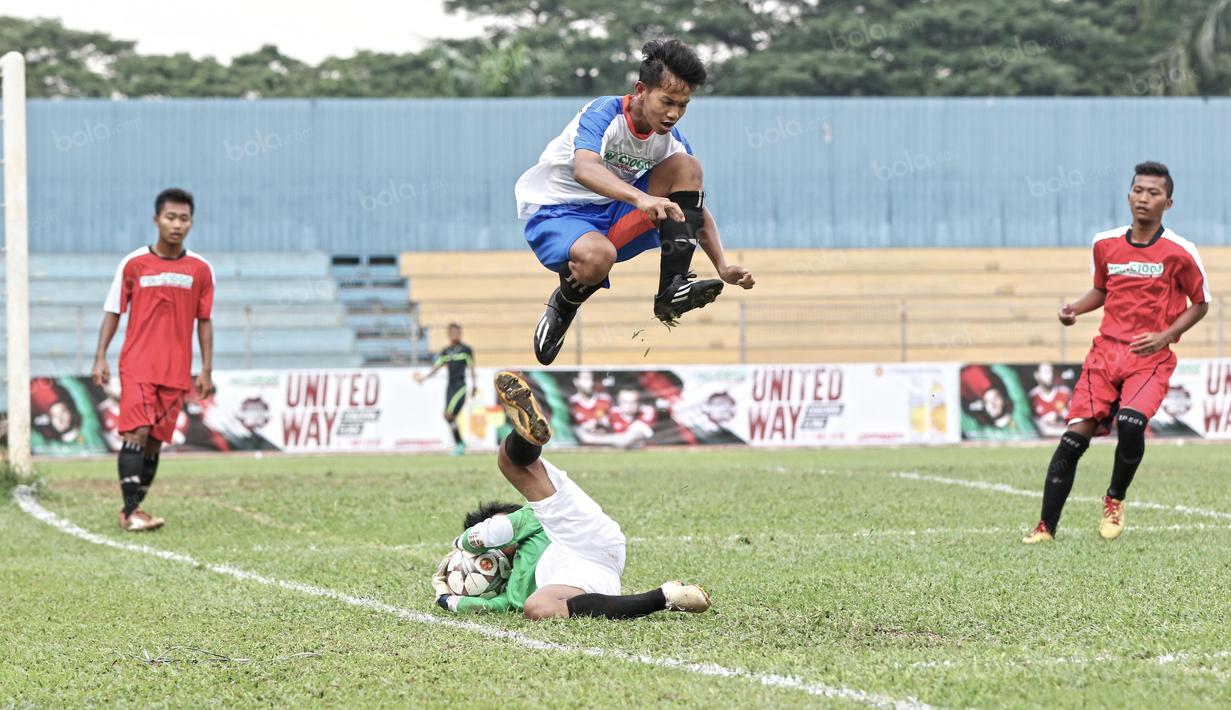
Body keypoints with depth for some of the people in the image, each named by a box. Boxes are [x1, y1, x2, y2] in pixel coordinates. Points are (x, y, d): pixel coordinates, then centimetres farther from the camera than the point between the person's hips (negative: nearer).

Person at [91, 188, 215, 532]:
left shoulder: (200, 269, 5)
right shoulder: (133, 264, 0)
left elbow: (204, 321, 10)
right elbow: (113, 312, 5)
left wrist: (206, 370, 6)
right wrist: (100, 358, -2)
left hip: (176, 371, 2)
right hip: (137, 364, -2)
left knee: (156, 439, 4)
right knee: (137, 432, -14)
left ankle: (135, 508, 13)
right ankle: (130, 510, -14)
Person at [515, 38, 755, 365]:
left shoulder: (671, 141, 1)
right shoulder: (605, 112, -19)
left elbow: (697, 208, 7)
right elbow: (583, 169, -39)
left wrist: (722, 266, -10)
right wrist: (640, 198, -56)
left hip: (612, 219, 6)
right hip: (554, 214, -6)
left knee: (686, 167, -10)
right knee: (598, 255, -42)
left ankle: (673, 289, -18)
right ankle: (561, 308, -5)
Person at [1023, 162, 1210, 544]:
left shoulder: (1179, 252, -5)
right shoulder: (1105, 244, 7)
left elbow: (1200, 303, 5)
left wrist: (1165, 336, -9)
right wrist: (1075, 308, 3)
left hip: (1150, 357, -3)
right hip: (1106, 351, 3)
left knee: (1130, 422, -28)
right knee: (1075, 436, -9)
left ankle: (1115, 501, 0)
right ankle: (1046, 527, -2)